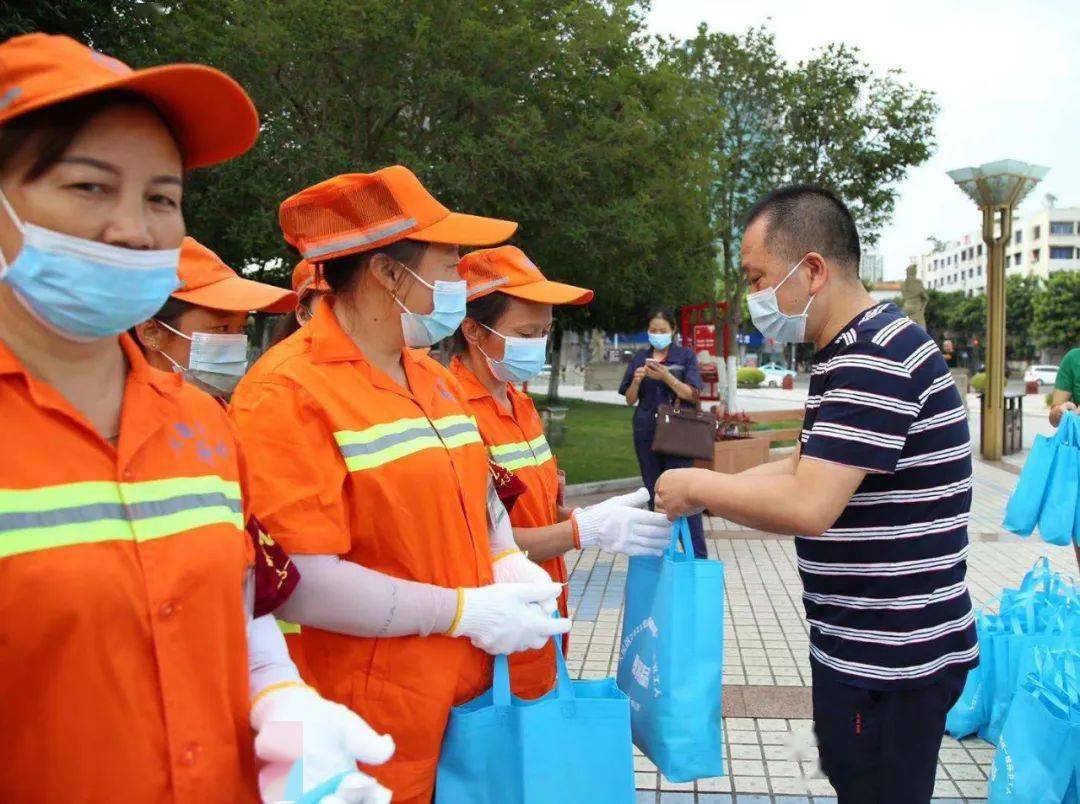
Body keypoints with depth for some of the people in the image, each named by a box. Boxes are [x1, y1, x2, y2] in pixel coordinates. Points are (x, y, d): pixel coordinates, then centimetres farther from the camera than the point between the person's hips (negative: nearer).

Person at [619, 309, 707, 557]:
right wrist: (636, 381, -12)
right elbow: (630, 399, 9)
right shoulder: (640, 358, 10)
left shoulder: (686, 356, 3)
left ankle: (698, 555, -7)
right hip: (646, 432, 3)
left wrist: (667, 377, -19)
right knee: (654, 493, 7)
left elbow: (693, 395, -5)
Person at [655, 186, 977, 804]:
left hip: (890, 659, -10)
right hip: (870, 646, 10)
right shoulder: (860, 350, 11)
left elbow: (808, 507, -30)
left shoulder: (877, 357, -23)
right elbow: (812, 466, 14)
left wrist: (698, 486, -15)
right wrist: (708, 492, 3)